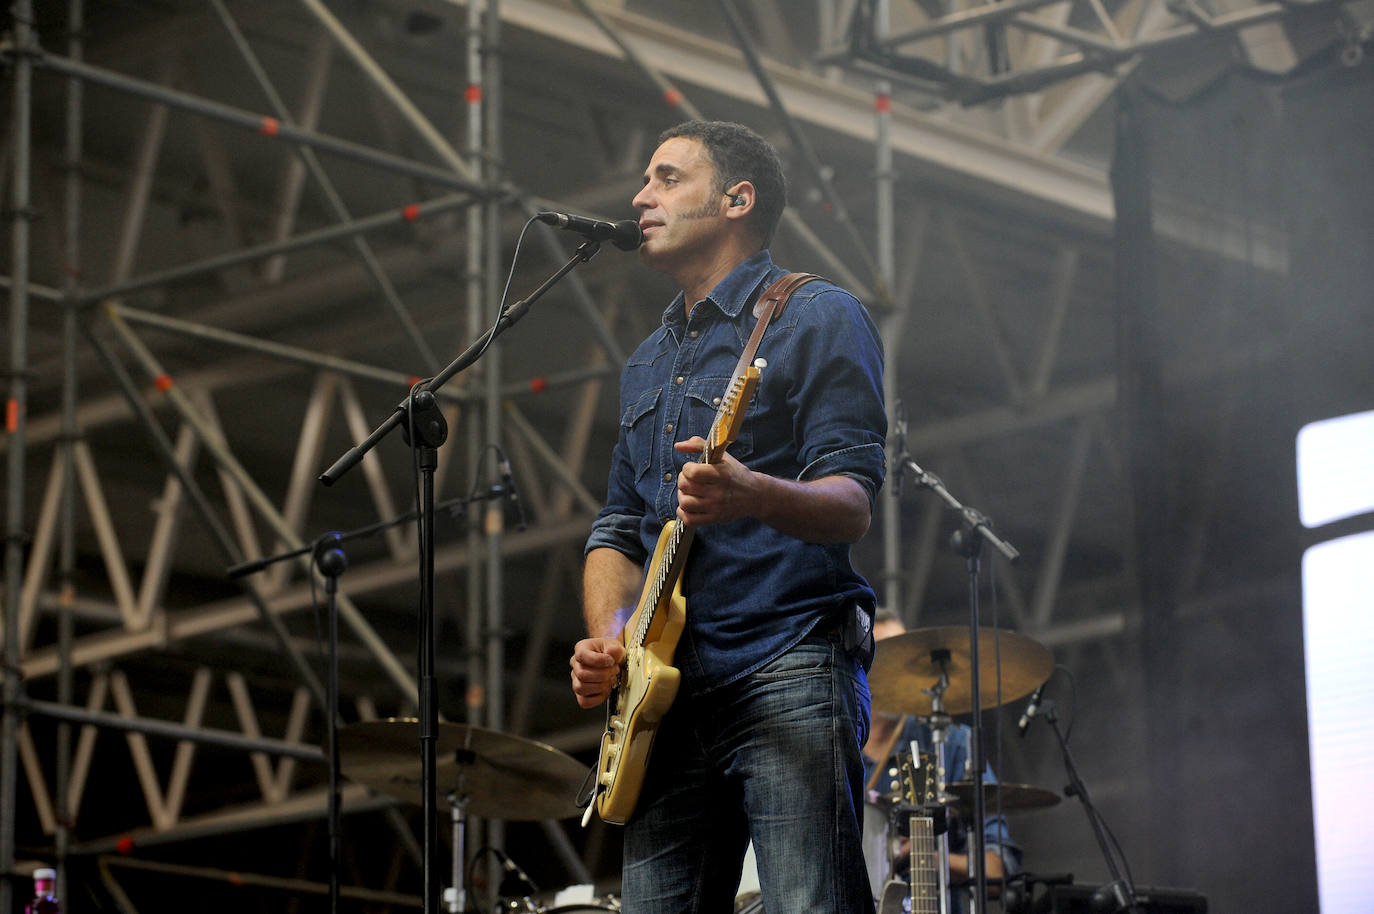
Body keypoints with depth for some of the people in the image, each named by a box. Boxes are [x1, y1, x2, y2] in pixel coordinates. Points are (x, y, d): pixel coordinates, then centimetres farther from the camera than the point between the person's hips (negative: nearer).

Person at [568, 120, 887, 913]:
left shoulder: (816, 318, 1)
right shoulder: (648, 365, 24)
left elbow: (852, 505, -10)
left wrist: (754, 497, -32)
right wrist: (607, 640, 2)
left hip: (792, 669, -7)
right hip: (669, 692, 7)